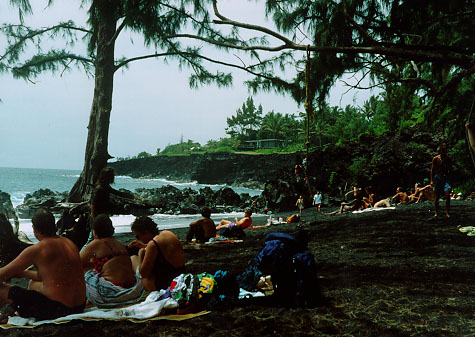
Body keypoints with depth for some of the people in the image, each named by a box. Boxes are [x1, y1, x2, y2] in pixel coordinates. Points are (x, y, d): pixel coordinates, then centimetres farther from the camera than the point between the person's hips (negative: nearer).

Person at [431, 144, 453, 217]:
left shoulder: (449, 158, 5)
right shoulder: (435, 158, -2)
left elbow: (450, 169, 15)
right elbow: (432, 170, 1)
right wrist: (431, 180, -4)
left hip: (446, 178, 1)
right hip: (437, 177, -1)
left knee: (447, 195, -13)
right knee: (437, 196, 3)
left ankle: (447, 212, -7)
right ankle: (436, 212, 15)